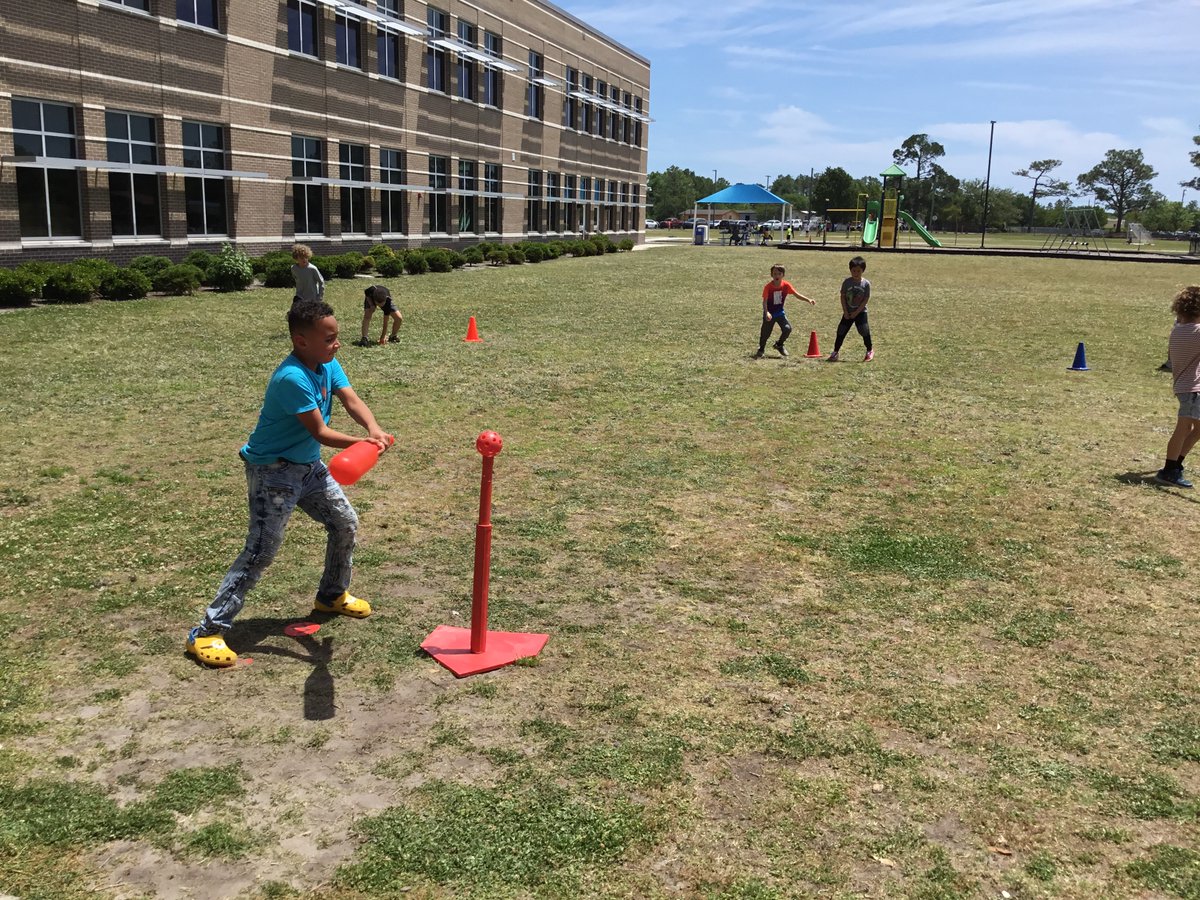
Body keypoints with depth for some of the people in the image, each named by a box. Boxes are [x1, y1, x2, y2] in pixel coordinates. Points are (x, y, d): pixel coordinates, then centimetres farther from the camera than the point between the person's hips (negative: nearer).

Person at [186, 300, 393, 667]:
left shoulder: (328, 364, -2)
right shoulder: (292, 379, -28)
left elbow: (352, 400, -12)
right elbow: (320, 432, -27)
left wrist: (373, 429, -31)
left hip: (308, 466, 9)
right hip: (273, 471, -9)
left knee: (345, 523, 16)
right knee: (262, 549, -12)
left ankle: (331, 595, 38)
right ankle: (208, 631, -6)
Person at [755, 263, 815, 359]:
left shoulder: (786, 285, -10)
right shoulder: (768, 287, -19)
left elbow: (797, 294, -9)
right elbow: (765, 301, -23)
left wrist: (808, 300, -21)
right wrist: (766, 313, -38)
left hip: (780, 312, 3)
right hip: (769, 313, -3)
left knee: (787, 328, -15)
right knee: (765, 333, 1)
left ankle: (779, 344, 13)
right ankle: (761, 350, 29)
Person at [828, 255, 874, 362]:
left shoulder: (866, 284, -9)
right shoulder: (847, 282, -5)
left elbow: (866, 299, -9)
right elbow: (843, 297, -2)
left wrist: (856, 312, -12)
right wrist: (845, 312, -9)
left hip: (860, 312, -2)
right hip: (848, 313, 2)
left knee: (865, 332, -4)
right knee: (841, 332, 2)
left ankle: (870, 350, 15)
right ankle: (835, 351, 11)